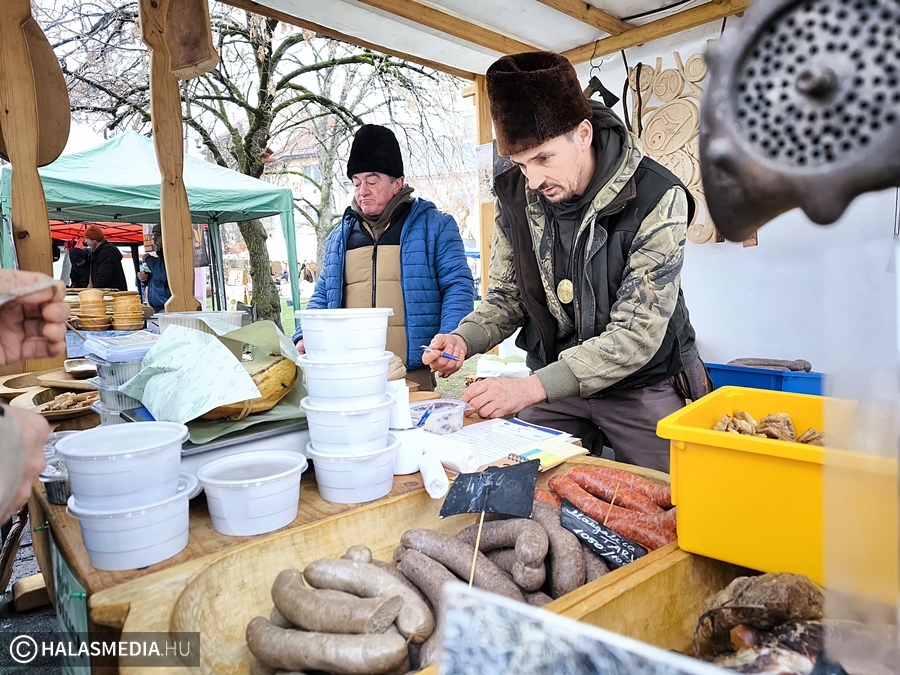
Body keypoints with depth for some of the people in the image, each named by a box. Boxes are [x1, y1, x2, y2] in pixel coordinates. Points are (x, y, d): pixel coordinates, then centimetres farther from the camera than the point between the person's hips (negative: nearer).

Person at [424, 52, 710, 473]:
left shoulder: (657, 198, -20)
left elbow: (637, 332, -24)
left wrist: (533, 388, -33)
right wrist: (465, 339, -16)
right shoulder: (515, 194, -6)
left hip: (642, 387, -3)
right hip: (552, 384, 3)